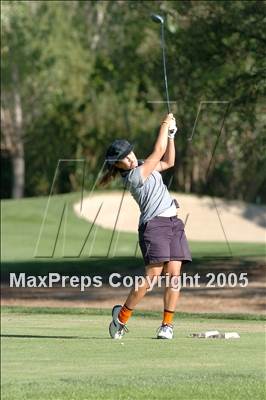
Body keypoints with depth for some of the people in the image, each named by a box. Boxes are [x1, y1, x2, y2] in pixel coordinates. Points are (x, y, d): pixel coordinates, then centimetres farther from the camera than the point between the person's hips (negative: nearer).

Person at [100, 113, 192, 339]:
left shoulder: (143, 168, 18)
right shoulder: (135, 176, -10)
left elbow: (168, 161, 28)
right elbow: (159, 152, -7)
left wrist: (170, 135, 19)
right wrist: (165, 125, 3)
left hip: (173, 223, 8)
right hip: (154, 224, -8)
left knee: (174, 273, -3)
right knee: (153, 275, -16)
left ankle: (167, 324, -3)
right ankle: (122, 315, -2)